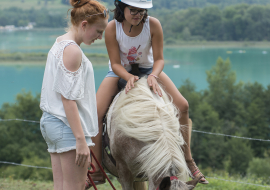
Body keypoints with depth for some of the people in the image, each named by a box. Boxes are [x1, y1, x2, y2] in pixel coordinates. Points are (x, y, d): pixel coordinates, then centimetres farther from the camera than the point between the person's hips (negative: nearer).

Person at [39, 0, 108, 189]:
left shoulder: (59, 44, 16)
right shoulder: (72, 50, -14)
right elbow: (68, 98, -20)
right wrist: (81, 140, -22)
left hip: (51, 122, 10)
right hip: (68, 125, -10)